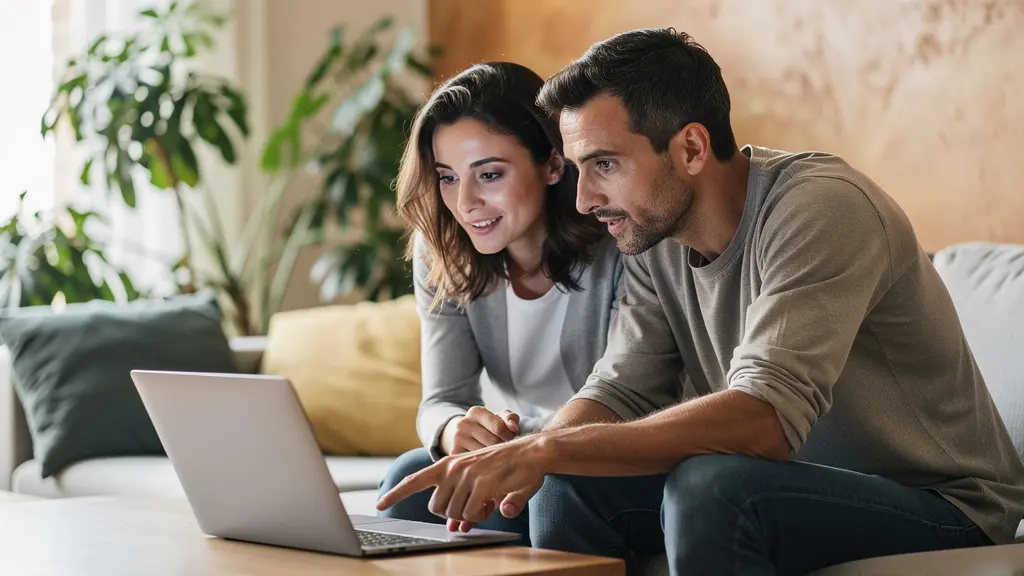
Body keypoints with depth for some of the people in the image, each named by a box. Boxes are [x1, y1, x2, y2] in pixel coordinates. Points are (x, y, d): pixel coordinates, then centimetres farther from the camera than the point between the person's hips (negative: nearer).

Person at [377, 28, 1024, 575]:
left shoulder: (820, 207, -25)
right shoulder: (655, 238, 0)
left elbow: (765, 418, -36)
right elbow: (620, 391, 0)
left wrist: (544, 450, -38)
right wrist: (522, 460, -22)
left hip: (941, 501, -7)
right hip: (790, 483, 7)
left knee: (710, 486, -32)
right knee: (569, 486, -10)